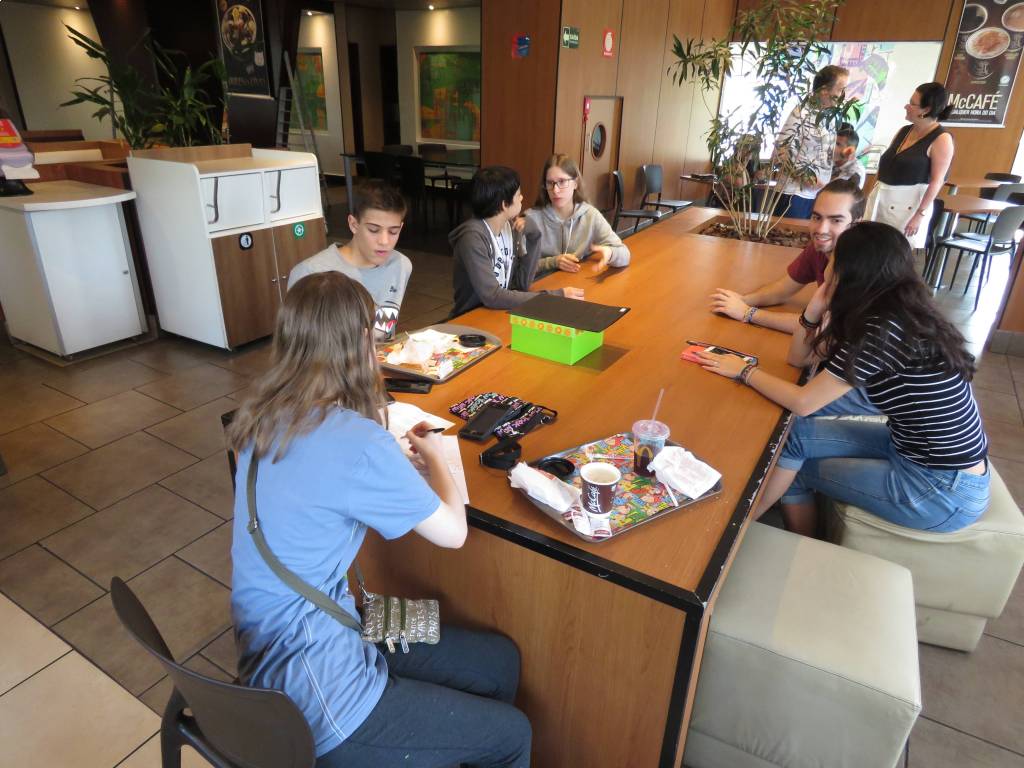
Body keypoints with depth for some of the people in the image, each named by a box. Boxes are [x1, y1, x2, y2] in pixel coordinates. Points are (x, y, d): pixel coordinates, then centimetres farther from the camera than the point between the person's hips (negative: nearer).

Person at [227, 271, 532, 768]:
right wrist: (434, 456, 3)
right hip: (311, 702, -8)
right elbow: (452, 532, -13)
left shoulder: (261, 416, -3)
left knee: (499, 660, 14)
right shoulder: (356, 442, -28)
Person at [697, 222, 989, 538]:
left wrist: (744, 371, -8)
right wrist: (816, 308, -6)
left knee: (796, 468, -2)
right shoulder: (897, 313, 2)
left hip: (948, 491, -8)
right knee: (796, 435, 3)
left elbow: (802, 402, -21)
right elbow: (799, 356, 9)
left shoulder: (884, 328, -26)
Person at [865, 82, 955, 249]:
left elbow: (936, 182, -13)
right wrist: (872, 194, 12)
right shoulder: (904, 130, 10)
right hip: (881, 199, 6)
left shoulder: (941, 139, -9)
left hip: (909, 204, -6)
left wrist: (920, 215, -18)